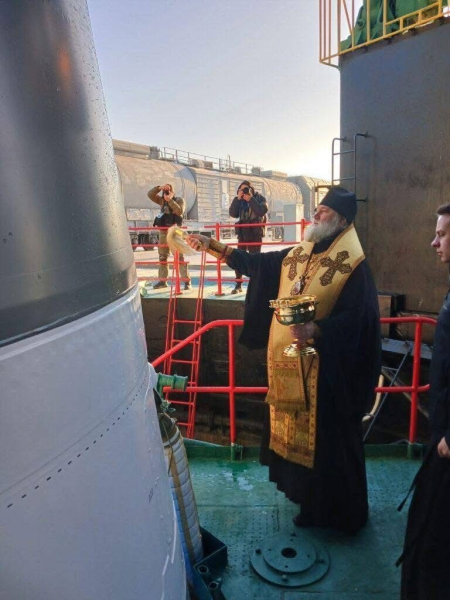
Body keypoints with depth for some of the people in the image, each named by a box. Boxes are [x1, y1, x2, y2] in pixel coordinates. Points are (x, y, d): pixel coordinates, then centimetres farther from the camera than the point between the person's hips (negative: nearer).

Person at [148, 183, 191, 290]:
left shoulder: (180, 200, -2)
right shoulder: (162, 200, 11)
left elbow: (180, 211, -19)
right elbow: (150, 194, 1)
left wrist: (170, 200, -21)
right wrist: (159, 187, -13)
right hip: (163, 232, 6)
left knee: (179, 256, -11)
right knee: (162, 256, 10)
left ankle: (187, 281, -11)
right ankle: (162, 281, 19)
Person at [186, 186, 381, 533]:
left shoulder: (352, 264, -13)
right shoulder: (298, 254, 8)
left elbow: (356, 318, -19)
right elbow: (257, 263, 10)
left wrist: (316, 330, -34)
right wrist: (212, 247, 6)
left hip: (326, 367, -7)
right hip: (290, 361, 8)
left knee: (326, 437, 7)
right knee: (296, 430, 21)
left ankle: (331, 509, 29)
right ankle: (304, 491, 44)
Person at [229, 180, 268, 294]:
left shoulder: (259, 198, 2)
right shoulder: (240, 200, 11)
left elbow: (262, 211, -16)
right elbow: (233, 214, -2)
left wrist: (250, 199, -17)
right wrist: (237, 199, -9)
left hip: (255, 233, -4)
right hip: (243, 233, 4)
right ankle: (238, 285, 5)